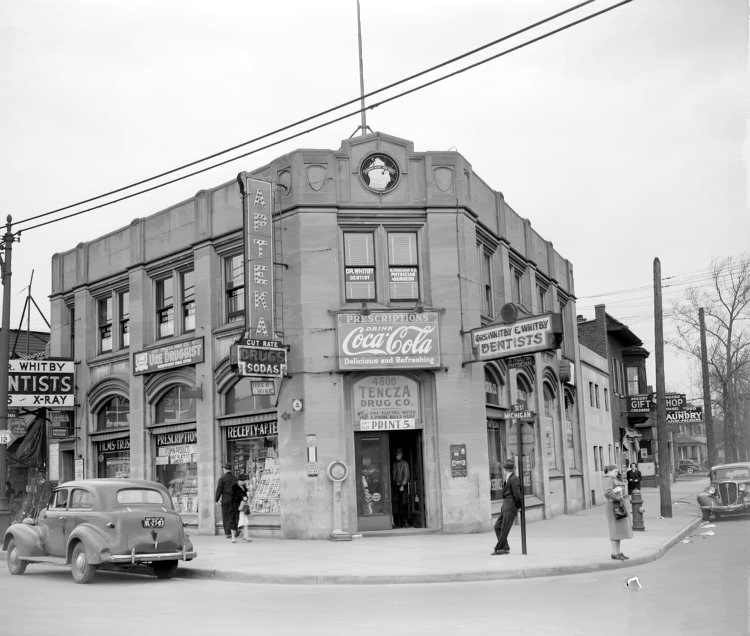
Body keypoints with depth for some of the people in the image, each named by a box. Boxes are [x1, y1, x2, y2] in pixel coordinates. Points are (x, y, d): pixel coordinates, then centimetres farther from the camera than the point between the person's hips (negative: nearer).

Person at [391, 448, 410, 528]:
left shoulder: (405, 464, -2)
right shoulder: (394, 464, 14)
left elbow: (406, 475, -7)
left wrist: (402, 485, -15)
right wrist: (394, 484, 10)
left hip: (403, 485, -4)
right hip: (396, 485, 5)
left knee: (404, 503, -8)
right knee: (397, 503, 0)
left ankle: (405, 522, -6)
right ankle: (399, 522, 2)